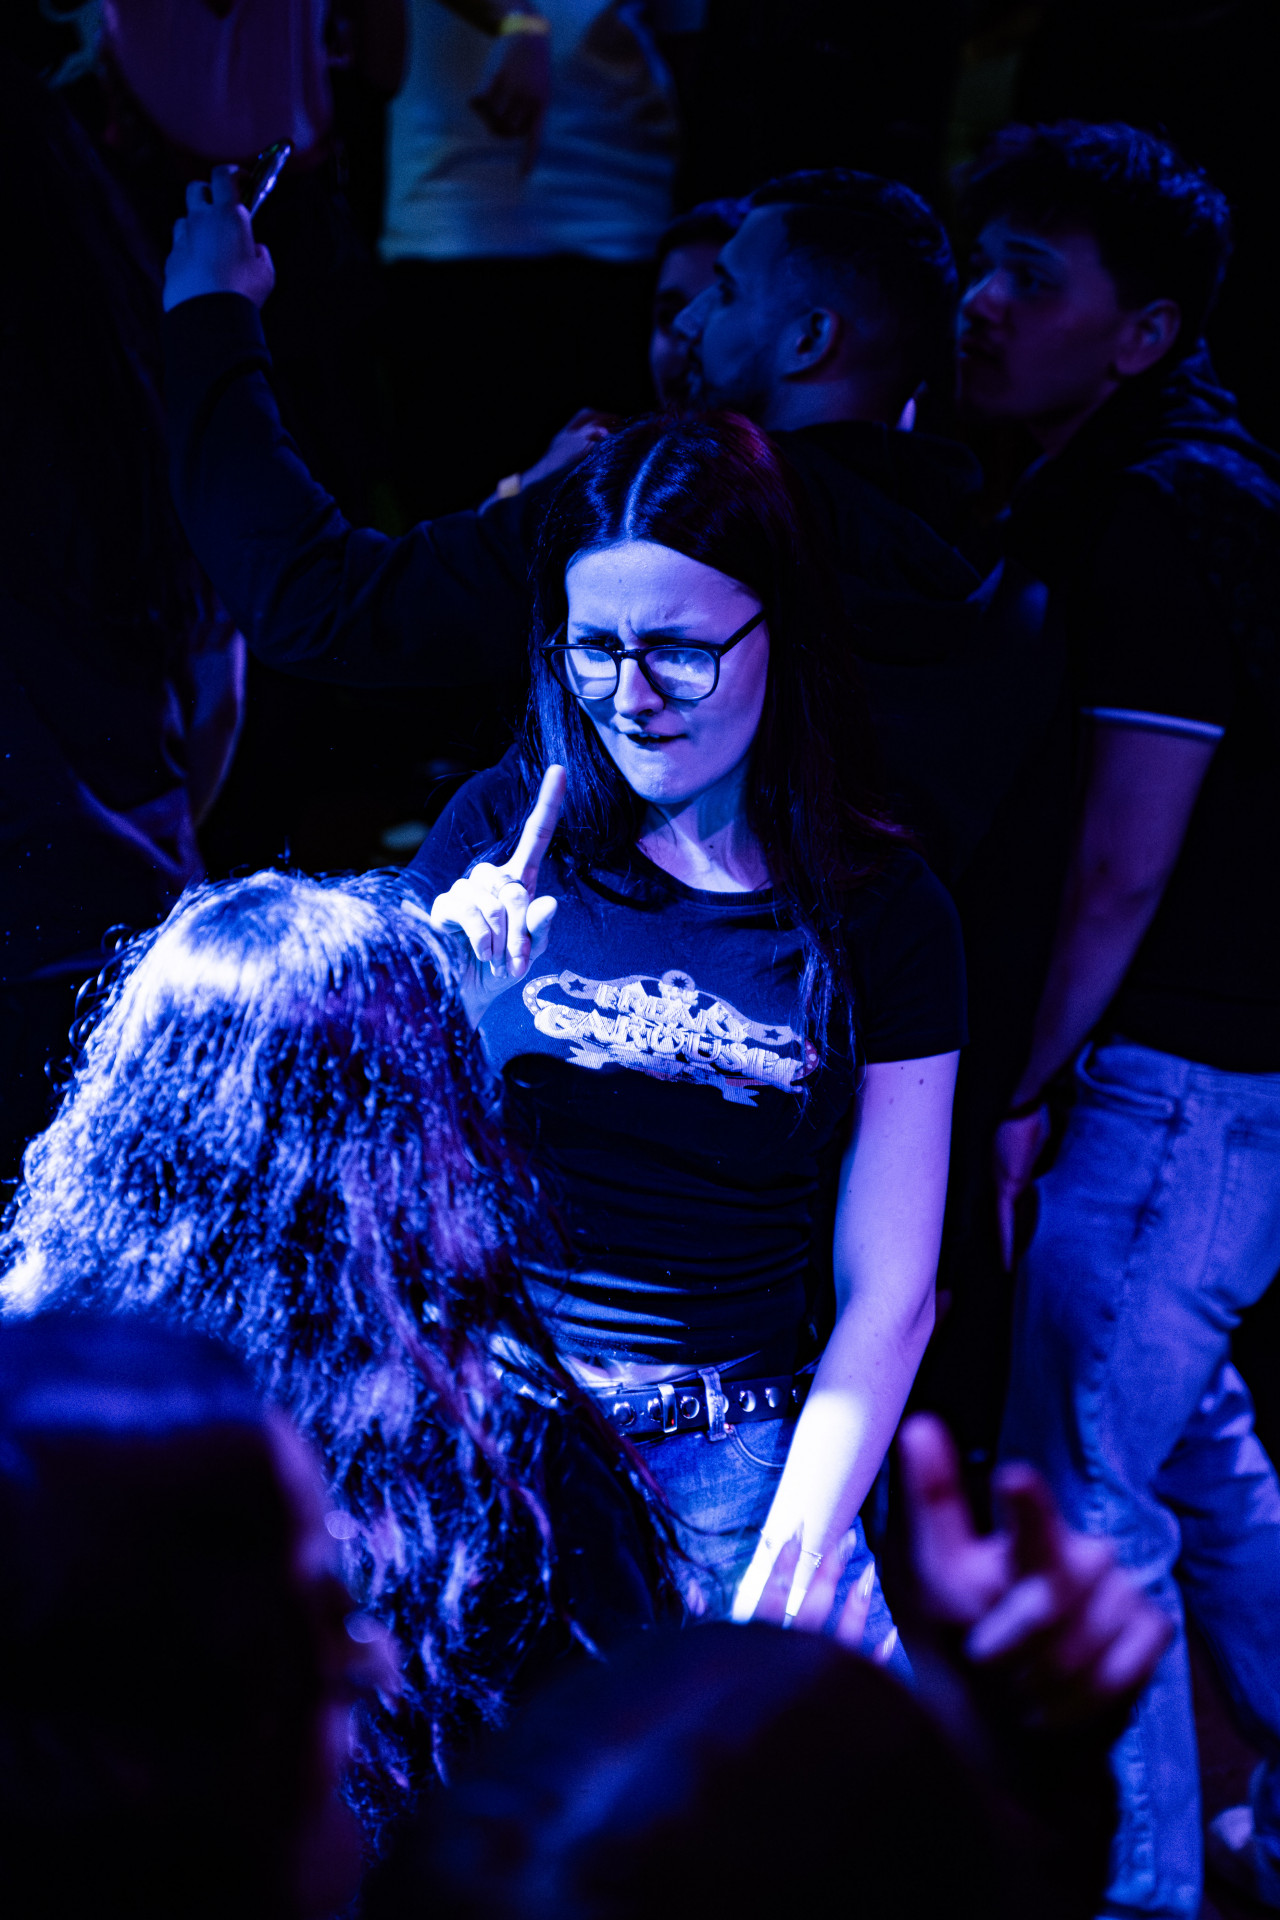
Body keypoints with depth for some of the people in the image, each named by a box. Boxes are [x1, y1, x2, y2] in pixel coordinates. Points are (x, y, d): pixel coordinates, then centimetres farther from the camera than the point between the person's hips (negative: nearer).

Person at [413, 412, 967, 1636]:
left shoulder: (881, 913, 2)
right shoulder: (502, 833, 3)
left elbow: (888, 1300, 1)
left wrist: (796, 1550, -12)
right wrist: (448, 1013, -15)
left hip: (733, 1467, 0)